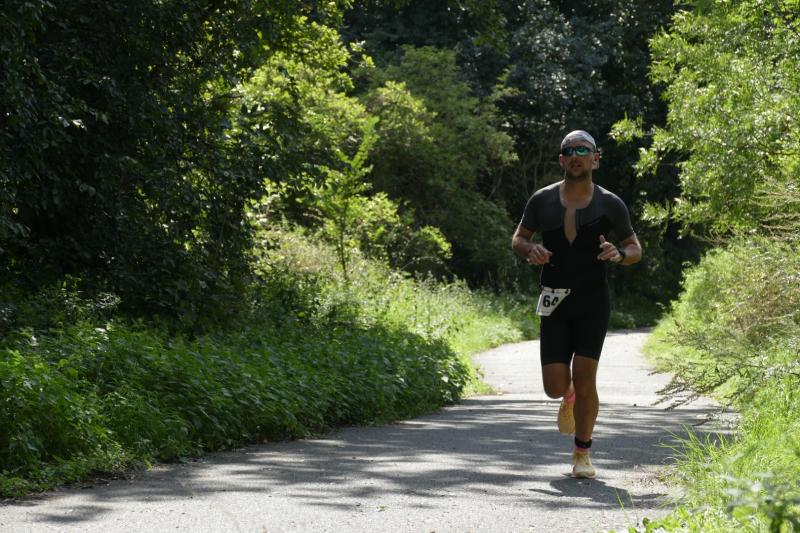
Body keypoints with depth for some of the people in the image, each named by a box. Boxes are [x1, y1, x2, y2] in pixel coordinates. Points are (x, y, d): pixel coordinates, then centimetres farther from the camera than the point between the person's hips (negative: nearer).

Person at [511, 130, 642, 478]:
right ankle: (570, 395, 35)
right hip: (555, 305, 1)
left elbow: (636, 249, 8)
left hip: (593, 302, -1)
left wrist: (618, 255, -16)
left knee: (584, 377, -12)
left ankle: (582, 453, 6)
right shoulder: (542, 200, 1)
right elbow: (517, 239, 13)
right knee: (555, 388, -5)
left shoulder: (610, 204, -1)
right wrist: (530, 250, -11)